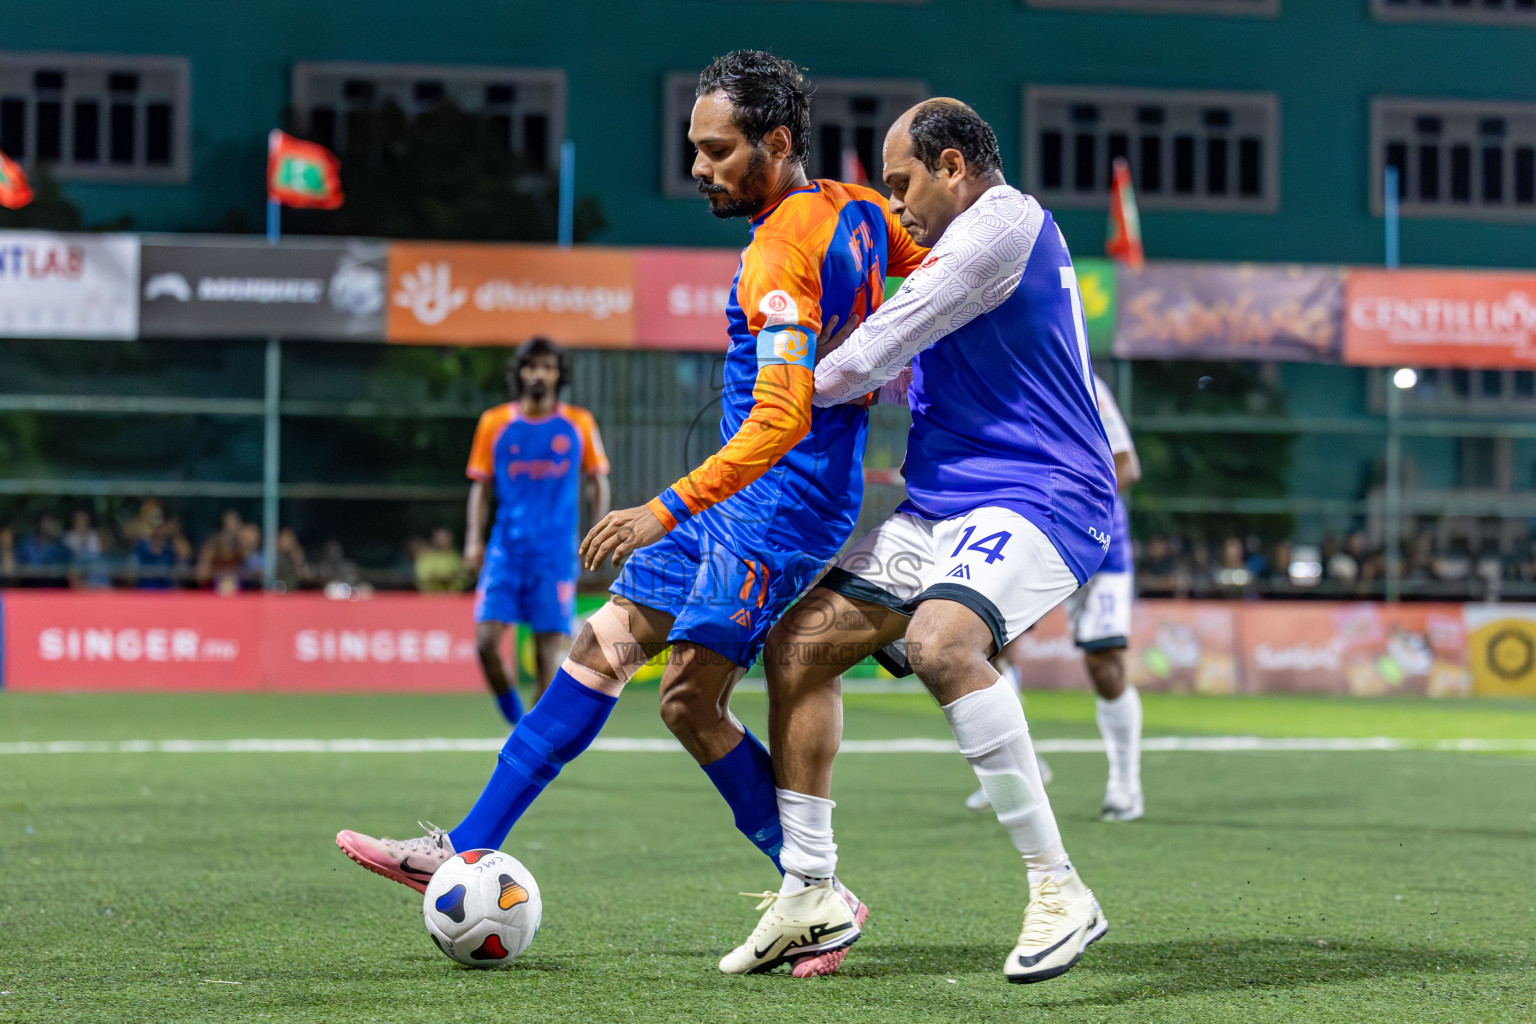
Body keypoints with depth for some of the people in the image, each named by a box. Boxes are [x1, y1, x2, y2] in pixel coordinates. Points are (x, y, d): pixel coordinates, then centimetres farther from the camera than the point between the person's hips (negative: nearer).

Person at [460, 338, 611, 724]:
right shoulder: (494, 423, 5)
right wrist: (475, 539, -1)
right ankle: (516, 721, 8)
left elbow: (596, 482, 13)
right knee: (487, 641, -12)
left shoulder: (579, 424, 5)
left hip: (556, 553, -1)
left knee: (548, 654, -6)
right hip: (506, 549, 1)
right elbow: (481, 486, 10)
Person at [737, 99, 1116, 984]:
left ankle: (1060, 892, -29)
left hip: (1038, 503, -11)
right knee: (798, 642, 5)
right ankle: (807, 895, 11)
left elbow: (869, 359, -11)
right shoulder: (984, 237, 21)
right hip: (943, 509, 11)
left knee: (940, 642, -35)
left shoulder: (1003, 221, -11)